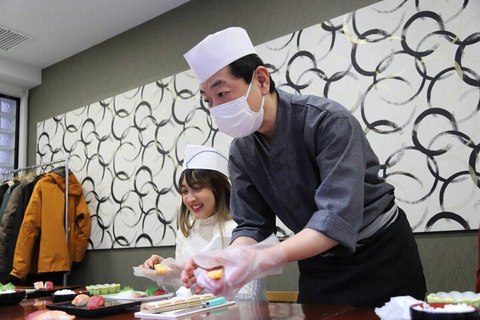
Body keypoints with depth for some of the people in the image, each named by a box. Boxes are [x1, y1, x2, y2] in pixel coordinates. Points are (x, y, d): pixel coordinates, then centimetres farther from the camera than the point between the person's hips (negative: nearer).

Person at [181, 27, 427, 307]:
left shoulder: (329, 121, -27)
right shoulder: (241, 152, -7)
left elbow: (338, 217, -35)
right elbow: (252, 224, -6)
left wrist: (263, 259, -46)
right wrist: (226, 260, -27)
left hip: (381, 256, -4)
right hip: (318, 266, 5)